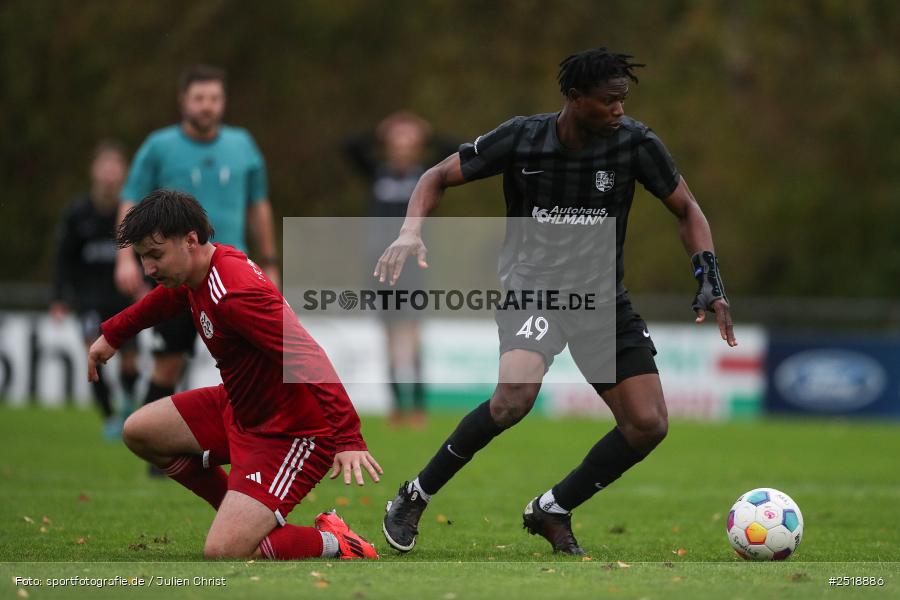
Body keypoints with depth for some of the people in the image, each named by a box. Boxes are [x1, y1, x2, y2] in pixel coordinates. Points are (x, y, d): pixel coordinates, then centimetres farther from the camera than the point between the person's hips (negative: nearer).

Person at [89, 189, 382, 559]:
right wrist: (112, 334, 40)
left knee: (223, 552, -22)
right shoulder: (199, 271, 1)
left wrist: (347, 439, -44)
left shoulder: (235, 293, -30)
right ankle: (245, 515, 24)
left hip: (291, 432, -10)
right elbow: (163, 300, 28)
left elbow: (310, 362, -37)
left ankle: (332, 543, 1)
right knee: (139, 432, 17)